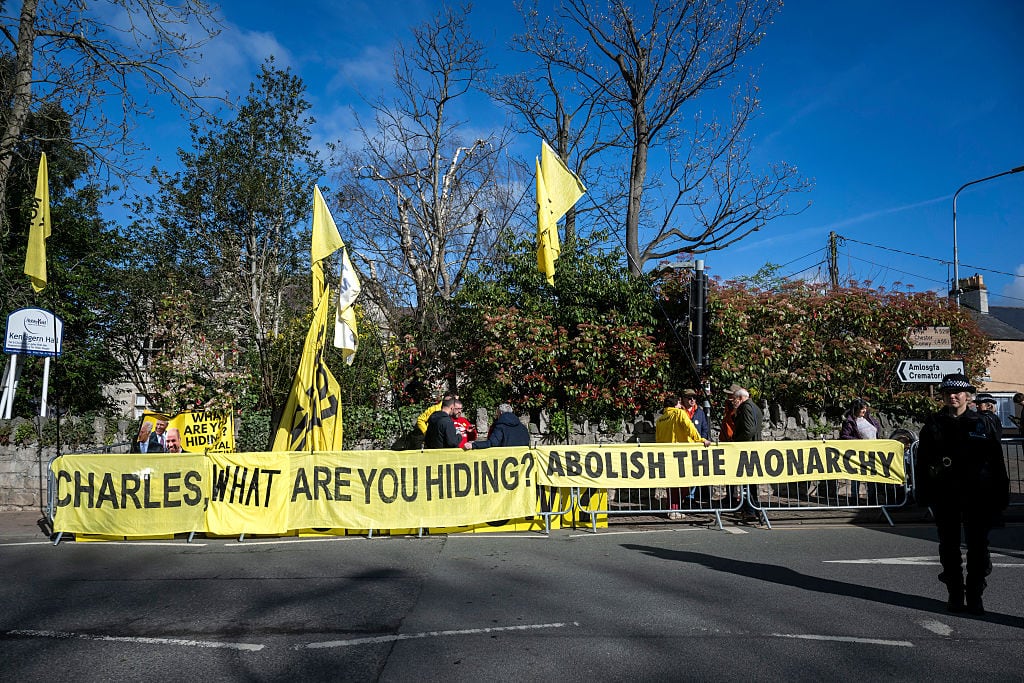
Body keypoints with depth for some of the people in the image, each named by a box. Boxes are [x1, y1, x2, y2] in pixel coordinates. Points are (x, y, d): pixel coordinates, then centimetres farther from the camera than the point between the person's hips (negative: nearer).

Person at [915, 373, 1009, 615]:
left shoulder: (984, 422, 3)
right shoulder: (933, 424, 4)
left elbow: (996, 460, 3)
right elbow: (922, 462, 4)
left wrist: (1000, 496, -2)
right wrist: (923, 494, -1)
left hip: (977, 493, -1)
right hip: (945, 495, 1)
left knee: (977, 546, 3)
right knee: (949, 546, 8)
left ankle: (975, 596, 15)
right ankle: (955, 595, 19)